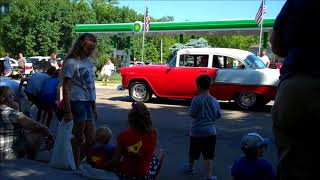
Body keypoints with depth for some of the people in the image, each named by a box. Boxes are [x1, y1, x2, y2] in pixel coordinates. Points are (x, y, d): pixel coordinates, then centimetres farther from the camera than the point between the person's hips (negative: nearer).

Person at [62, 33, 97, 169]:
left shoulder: (89, 61, 15)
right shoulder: (71, 62, -8)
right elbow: (66, 88, -12)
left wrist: (94, 107, 20)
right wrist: (67, 111, -18)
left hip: (88, 103, 8)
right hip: (77, 102, -8)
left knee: (91, 139, 10)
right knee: (79, 138, 0)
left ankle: (75, 163, 26)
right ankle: (76, 167, 13)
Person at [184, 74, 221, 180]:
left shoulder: (196, 99, -15)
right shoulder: (214, 101, -3)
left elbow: (192, 114, -13)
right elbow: (218, 115, 5)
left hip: (196, 131, -1)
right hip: (210, 131, 1)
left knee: (193, 152, 20)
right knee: (209, 155, 3)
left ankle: (190, 168, 41)